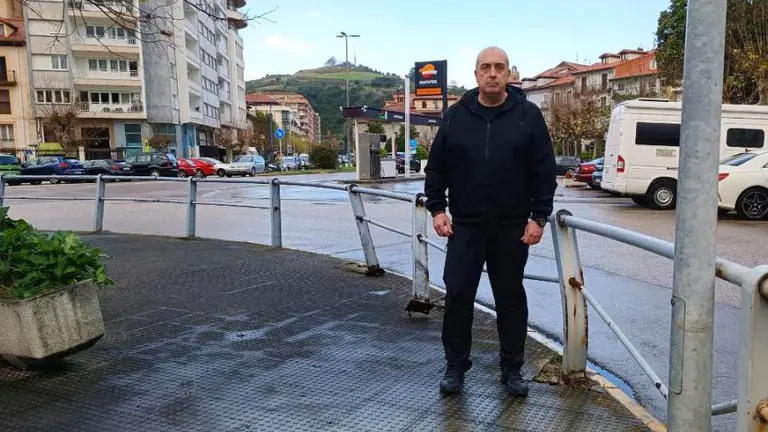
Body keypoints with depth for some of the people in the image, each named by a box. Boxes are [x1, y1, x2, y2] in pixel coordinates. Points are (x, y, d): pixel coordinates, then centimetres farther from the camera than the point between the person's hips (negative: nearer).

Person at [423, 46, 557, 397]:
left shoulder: (528, 115, -1)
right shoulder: (455, 116, 3)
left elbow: (544, 171, -2)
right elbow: (436, 167, 6)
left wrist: (539, 217, -7)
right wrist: (437, 209, -2)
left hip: (512, 227, -1)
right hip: (465, 225, 1)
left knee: (511, 297, 9)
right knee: (457, 295, 4)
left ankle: (512, 368, 24)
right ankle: (455, 365, 20)